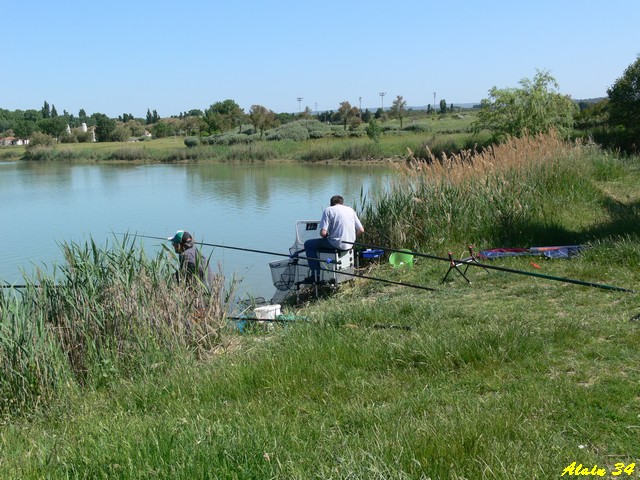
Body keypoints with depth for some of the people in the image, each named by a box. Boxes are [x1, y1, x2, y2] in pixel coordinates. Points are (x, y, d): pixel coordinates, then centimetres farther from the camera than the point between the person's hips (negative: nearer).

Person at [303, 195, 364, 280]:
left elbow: (323, 233, -13)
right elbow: (361, 230, 8)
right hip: (349, 245, 6)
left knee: (308, 244, 11)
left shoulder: (328, 210, -3)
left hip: (336, 244, -6)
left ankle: (316, 274, 4)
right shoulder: (350, 210, 12)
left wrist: (326, 237, 9)